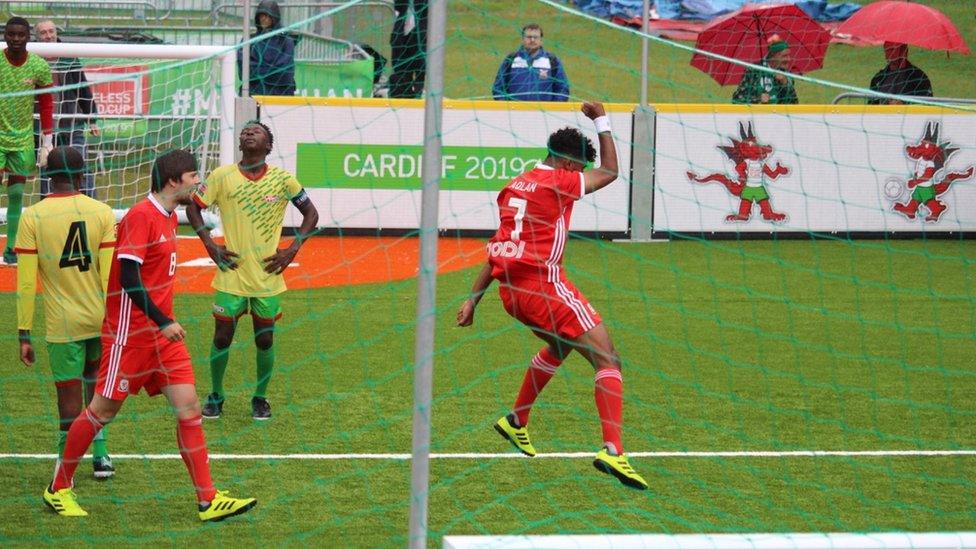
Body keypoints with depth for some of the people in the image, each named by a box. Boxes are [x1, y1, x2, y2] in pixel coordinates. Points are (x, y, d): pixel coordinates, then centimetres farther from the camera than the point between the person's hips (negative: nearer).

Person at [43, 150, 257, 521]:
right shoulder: (141, 217, -16)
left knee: (188, 407, 0)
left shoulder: (169, 217, 12)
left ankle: (208, 501, 0)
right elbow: (128, 278, -22)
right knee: (103, 410, 1)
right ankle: (58, 489, 16)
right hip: (129, 333, -8)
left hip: (162, 333, 8)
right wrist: (164, 322, -24)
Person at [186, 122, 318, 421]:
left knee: (265, 339, 6)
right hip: (231, 274, 0)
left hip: (267, 274, 0)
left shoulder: (283, 179, -2)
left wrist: (292, 250, -4)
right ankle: (216, 396, 19)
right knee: (222, 337, 2)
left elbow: (311, 213, 6)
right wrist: (210, 245, -3)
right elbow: (193, 207, 6)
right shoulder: (221, 176, -3)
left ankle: (260, 398, 23)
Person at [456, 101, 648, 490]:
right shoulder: (559, 182, -4)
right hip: (542, 283, -9)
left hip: (510, 289, 9)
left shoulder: (514, 187, 18)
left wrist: (473, 298, 21)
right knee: (607, 359, -10)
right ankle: (612, 450, -27)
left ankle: (516, 422, 43)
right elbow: (610, 171, 11)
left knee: (560, 345, 35)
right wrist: (601, 121, 19)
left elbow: (497, 251, 20)